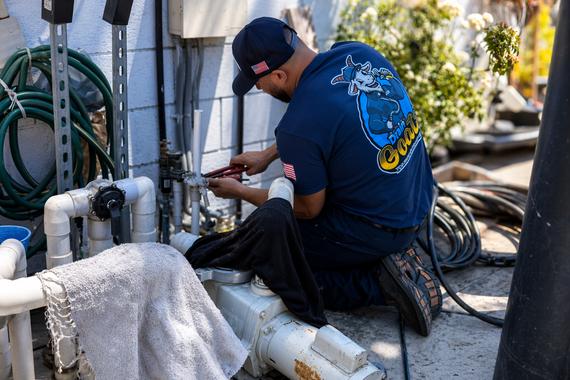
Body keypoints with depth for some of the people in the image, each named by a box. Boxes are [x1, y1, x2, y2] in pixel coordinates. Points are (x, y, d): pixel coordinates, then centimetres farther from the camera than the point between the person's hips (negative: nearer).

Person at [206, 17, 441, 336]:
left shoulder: (297, 129, -27)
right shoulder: (360, 53, -5)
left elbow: (309, 210, -11)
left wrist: (241, 192, 3)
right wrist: (268, 155, 17)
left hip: (376, 231, -9)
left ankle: (379, 284, -3)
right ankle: (396, 257, 15)